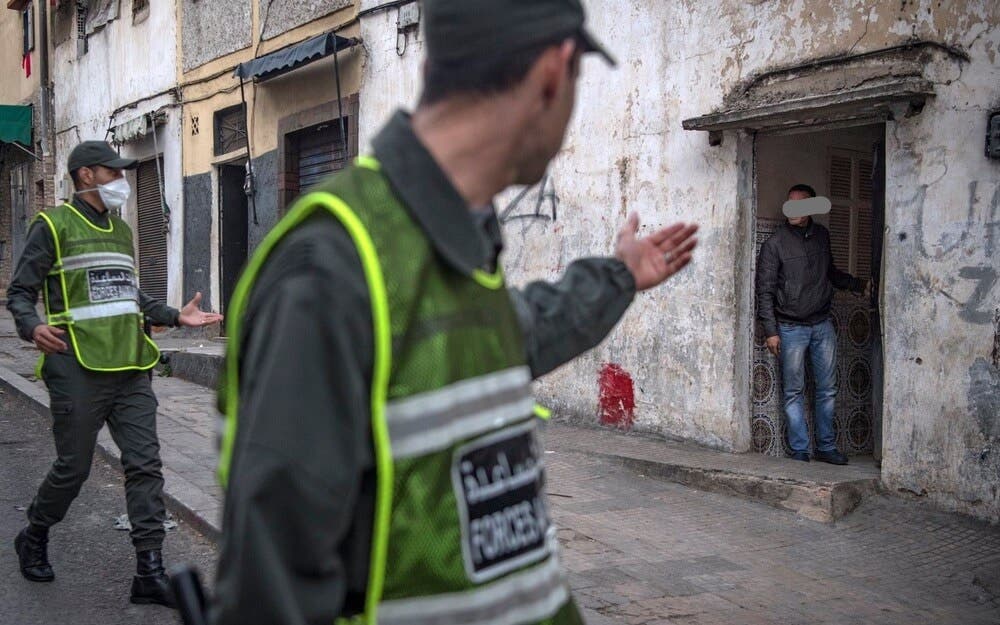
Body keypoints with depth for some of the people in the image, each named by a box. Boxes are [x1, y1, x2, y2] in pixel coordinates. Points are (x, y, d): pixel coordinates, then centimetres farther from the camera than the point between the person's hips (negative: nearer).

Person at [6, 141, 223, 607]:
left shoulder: (121, 229, 19)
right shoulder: (54, 226, -1)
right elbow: (20, 292, -2)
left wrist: (176, 317, 16)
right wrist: (33, 328, -22)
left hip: (130, 371, 6)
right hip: (79, 371, -6)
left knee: (145, 465, -1)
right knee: (73, 467, 5)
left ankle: (149, 572, 3)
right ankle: (33, 540, 33)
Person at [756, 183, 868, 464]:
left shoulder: (822, 235, 7)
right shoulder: (775, 243, -7)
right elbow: (765, 290, -7)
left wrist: (861, 285, 14)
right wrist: (771, 331, -11)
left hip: (823, 325, 4)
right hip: (791, 328, -4)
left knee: (828, 389, 7)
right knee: (794, 393, 0)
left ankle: (826, 447, 16)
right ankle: (799, 452, 7)